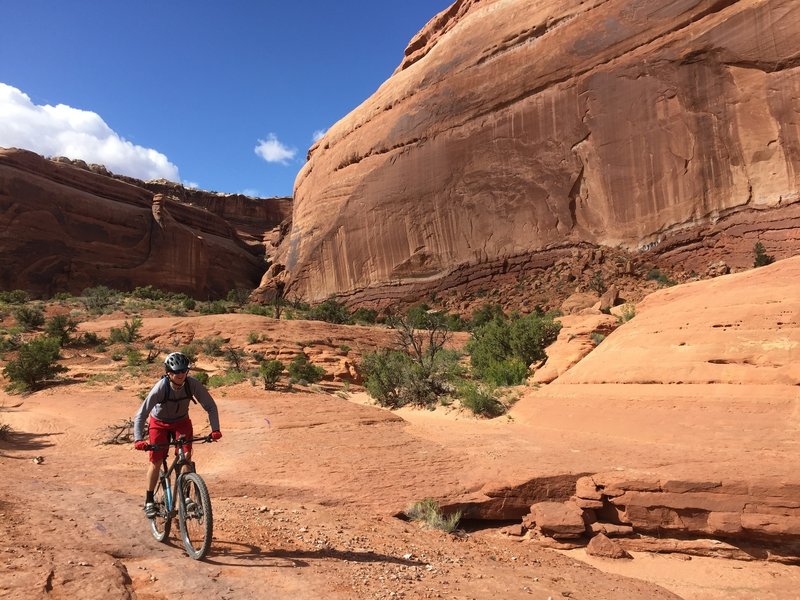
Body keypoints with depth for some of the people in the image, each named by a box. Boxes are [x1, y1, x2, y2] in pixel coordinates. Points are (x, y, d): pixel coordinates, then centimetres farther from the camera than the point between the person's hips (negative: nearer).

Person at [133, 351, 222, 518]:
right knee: (156, 461, -4)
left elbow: (211, 406, -21)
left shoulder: (193, 384, -29)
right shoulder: (160, 388, -34)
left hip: (182, 421, 1)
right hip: (159, 423, -1)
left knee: (186, 456, -15)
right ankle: (149, 502, 16)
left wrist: (215, 429, -32)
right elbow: (140, 415, -32)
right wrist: (138, 439, -43)